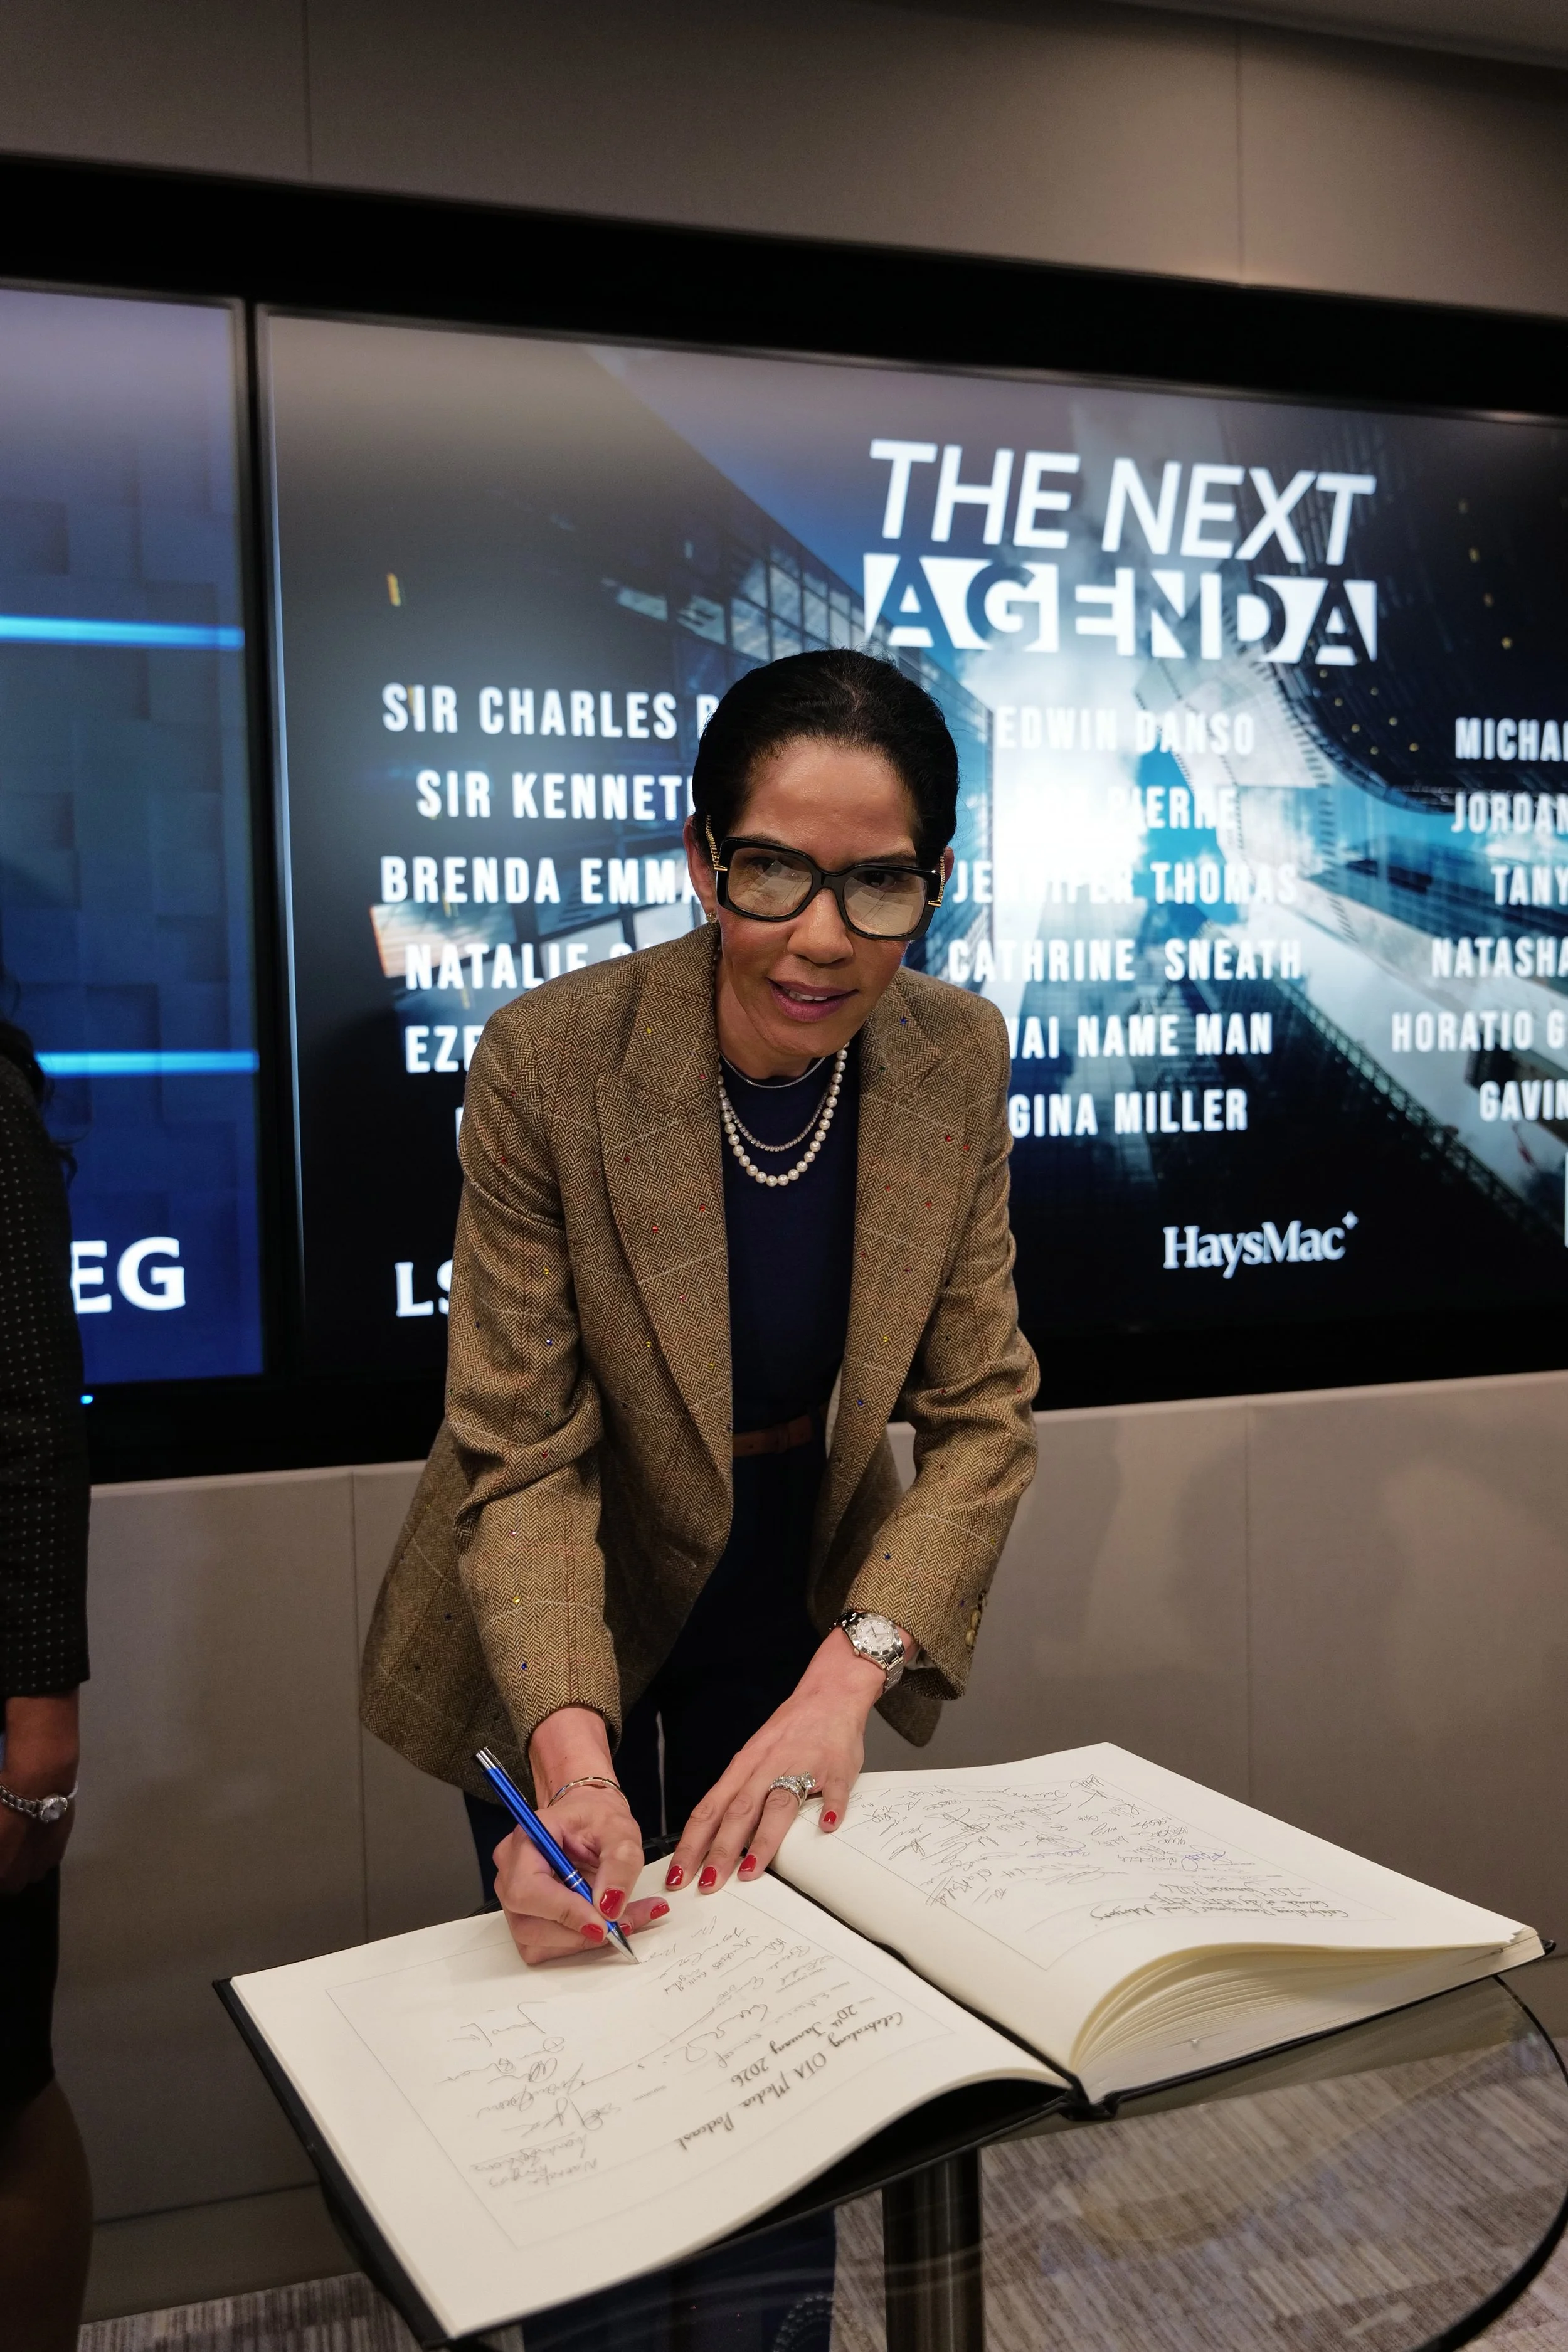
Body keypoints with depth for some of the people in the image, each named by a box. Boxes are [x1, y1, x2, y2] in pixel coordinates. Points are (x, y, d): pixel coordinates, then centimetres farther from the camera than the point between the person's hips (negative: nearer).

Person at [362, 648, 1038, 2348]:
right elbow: (520, 1450, -23)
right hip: (559, 1637, -2)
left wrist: (845, 1681, -26)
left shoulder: (955, 1061, -15)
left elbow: (979, 1413, -13)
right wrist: (570, 1756, -38)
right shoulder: (549, 1062, -26)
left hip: (797, 1623, 3)